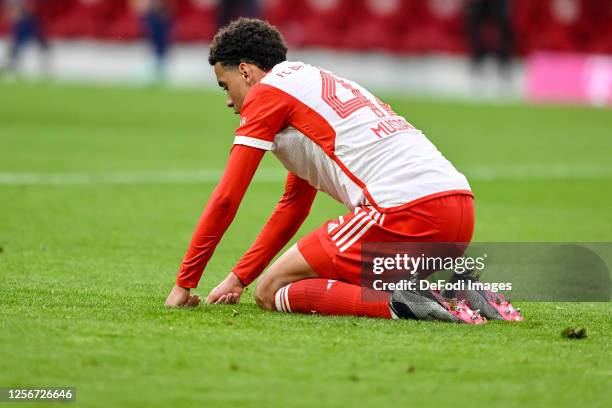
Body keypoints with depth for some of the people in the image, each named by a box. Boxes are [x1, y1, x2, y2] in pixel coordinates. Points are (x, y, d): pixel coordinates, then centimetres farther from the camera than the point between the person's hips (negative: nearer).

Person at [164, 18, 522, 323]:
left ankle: (397, 306, -19)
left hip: (408, 210, -9)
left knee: (271, 292, 0)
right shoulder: (311, 83, 32)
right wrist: (238, 278, 37)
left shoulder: (267, 92, 6)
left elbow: (226, 199, 4)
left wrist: (184, 284, 12)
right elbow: (292, 207, 38)